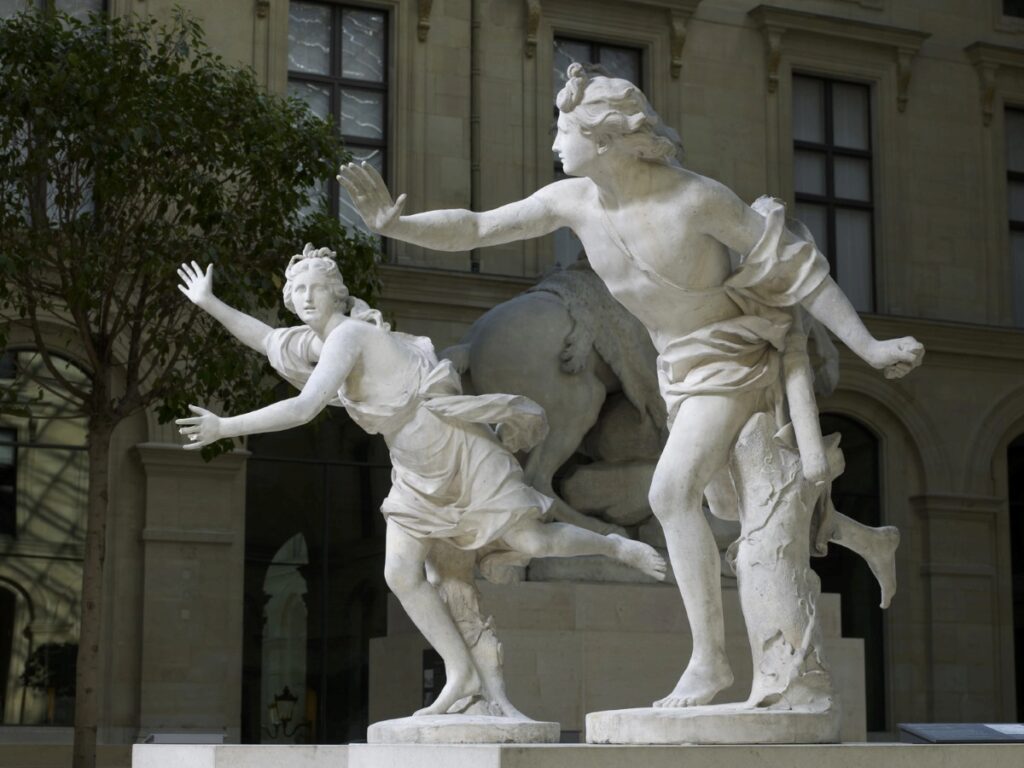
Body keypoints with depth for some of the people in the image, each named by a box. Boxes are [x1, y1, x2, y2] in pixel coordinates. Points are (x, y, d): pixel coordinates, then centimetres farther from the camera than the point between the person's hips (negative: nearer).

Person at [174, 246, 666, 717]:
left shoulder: (348, 335, -23)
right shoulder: (316, 339, 4)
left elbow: (304, 408, -32)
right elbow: (267, 340, 22)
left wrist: (224, 427, -29)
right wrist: (209, 303, 16)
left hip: (457, 447, -9)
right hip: (416, 471, 9)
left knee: (533, 542, -7)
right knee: (401, 575, -1)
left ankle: (618, 547, 21)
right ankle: (462, 676, 9)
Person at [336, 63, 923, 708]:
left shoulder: (695, 199, -28)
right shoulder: (572, 201, -11)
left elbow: (798, 266, -21)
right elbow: (475, 228, -5)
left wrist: (869, 347, -22)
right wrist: (393, 224, -21)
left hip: (732, 352, -7)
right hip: (678, 361, 8)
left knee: (673, 491, -23)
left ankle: (709, 659, -18)